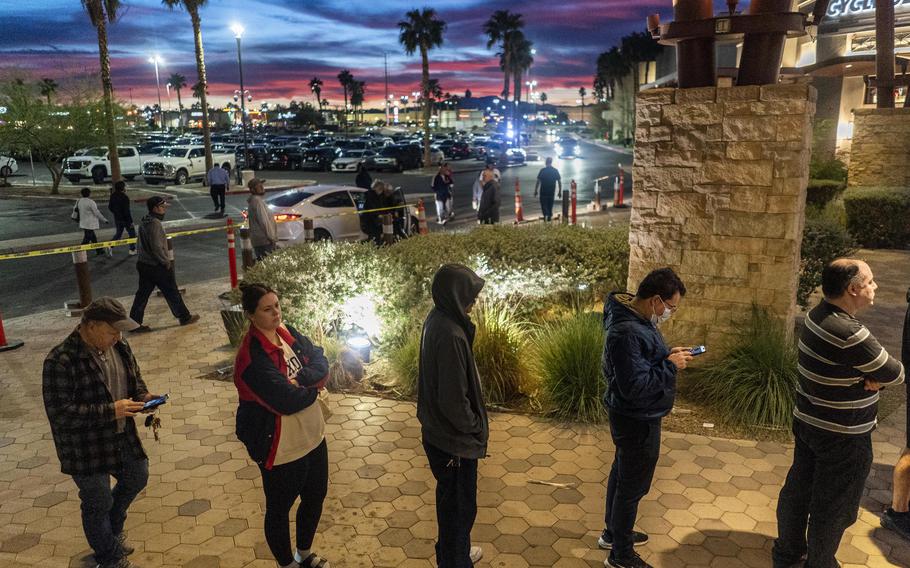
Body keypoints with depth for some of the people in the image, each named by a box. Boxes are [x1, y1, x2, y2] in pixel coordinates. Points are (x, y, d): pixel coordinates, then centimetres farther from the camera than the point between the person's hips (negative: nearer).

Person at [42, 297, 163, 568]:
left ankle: (113, 529, 52)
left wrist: (143, 396, -10)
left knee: (137, 478, 24)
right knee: (98, 502, 11)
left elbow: (134, 376, 12)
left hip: (122, 437, 7)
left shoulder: (119, 345, -4)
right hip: (85, 447, -7)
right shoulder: (60, 361, -27)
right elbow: (60, 412, -28)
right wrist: (111, 411, -30)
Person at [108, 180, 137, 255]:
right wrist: (131, 221, -16)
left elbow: (110, 207, 9)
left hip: (117, 219, 7)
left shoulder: (113, 196, 1)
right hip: (125, 219, -7)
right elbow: (127, 211, -22)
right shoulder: (124, 197, -21)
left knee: (118, 233, 19)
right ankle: (132, 250, 14)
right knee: (132, 234, 9)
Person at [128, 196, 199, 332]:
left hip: (144, 264, 9)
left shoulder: (143, 222, 8)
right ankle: (184, 317, 19)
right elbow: (157, 247, -25)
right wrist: (166, 262, -13)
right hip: (157, 266, -9)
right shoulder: (155, 224, -21)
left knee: (142, 294, 11)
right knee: (172, 292, 6)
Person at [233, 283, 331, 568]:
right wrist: (313, 389, -11)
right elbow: (288, 401, -30)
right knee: (279, 509, 15)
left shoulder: (287, 333, -1)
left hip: (312, 436, 8)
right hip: (280, 449, -8)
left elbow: (321, 362, -3)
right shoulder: (253, 357, -26)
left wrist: (301, 379, -22)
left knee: (315, 497, 25)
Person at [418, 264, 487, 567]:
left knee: (449, 498, 26)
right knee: (460, 504, 10)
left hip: (437, 432, 9)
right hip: (454, 440, -9)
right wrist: (475, 426, -10)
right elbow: (454, 398, -28)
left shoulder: (437, 319, 0)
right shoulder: (450, 334, -30)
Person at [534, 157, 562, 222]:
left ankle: (546, 214, -20)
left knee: (544, 204, 4)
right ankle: (549, 216, 19)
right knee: (550, 205, 17)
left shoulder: (542, 170, -8)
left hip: (543, 192, -3)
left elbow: (538, 182, -9)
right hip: (552, 192, 3)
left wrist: (535, 191, -2)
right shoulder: (555, 171, 1)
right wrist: (560, 191, 9)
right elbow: (559, 182, 1)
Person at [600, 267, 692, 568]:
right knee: (633, 486, 6)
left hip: (633, 417, 10)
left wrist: (668, 354, -1)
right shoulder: (627, 333, -32)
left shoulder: (638, 318, 0)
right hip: (637, 420, -10)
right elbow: (635, 387, -32)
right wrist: (671, 366, -23)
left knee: (622, 474, 24)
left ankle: (613, 532, 45)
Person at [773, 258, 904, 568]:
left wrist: (870, 374, -12)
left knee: (797, 490, 21)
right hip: (842, 436, -8)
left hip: (807, 423, 9)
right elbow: (895, 375, -17)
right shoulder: (850, 334, -30)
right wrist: (876, 374, 4)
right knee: (833, 507, 11)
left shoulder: (817, 314, -2)